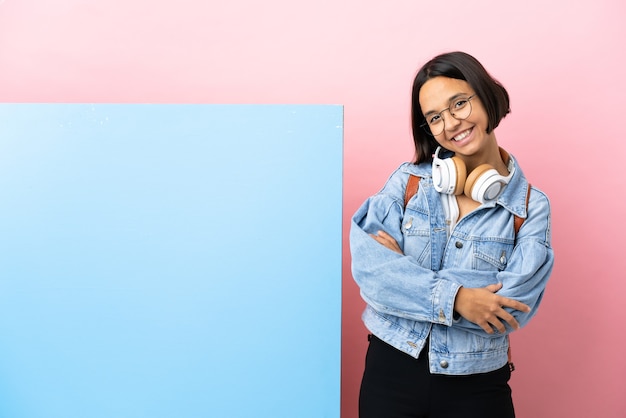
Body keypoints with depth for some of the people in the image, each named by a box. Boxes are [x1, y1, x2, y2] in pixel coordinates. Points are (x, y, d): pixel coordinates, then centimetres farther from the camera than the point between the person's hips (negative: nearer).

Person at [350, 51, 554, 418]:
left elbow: (512, 304, -15)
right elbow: (368, 265, -13)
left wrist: (403, 266, -14)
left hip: (477, 384, -1)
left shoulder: (531, 206, -5)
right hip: (392, 370, 1)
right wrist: (453, 297, -23)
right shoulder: (408, 181, -2)